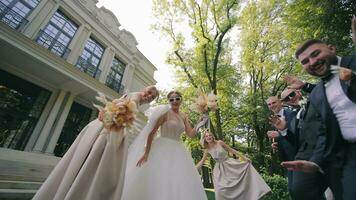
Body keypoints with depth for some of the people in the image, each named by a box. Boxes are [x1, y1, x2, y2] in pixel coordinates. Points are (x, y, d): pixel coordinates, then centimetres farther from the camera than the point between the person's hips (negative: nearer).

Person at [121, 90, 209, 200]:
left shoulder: (184, 116, 7)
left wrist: (199, 125, -15)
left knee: (180, 184, 11)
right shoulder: (165, 112, -10)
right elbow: (152, 132, -13)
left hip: (178, 151, 6)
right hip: (162, 149, -6)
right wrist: (146, 153, -15)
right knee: (158, 182, 2)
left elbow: (190, 134, 3)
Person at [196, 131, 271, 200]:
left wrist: (244, 157, -6)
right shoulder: (207, 150, -6)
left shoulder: (220, 142, -11)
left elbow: (231, 150, -5)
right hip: (219, 169, 1)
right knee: (220, 190, -6)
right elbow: (202, 161, 2)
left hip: (230, 164, -1)